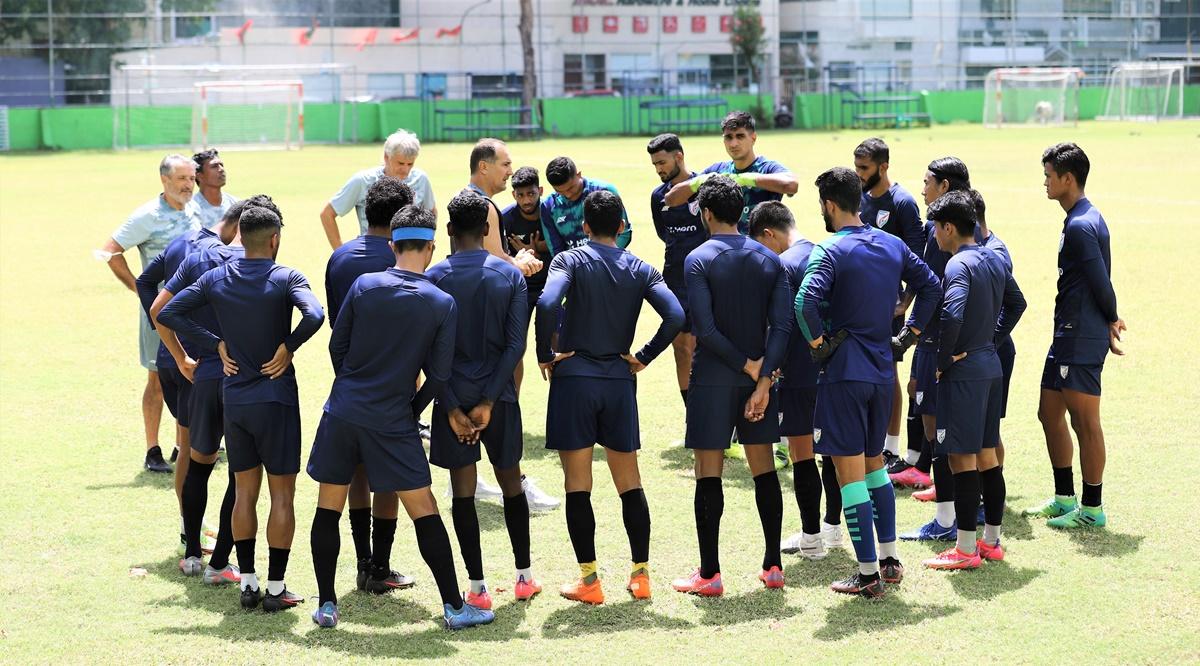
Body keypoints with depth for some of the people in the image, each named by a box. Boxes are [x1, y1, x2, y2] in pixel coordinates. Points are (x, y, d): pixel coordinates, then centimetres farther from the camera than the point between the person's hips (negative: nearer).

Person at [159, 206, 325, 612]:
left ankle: (247, 583, 15)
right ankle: (275, 589, 4)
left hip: (234, 399, 4)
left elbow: (168, 313, 1)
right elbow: (314, 315, -28)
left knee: (245, 493, 14)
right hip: (275, 399, -4)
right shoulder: (286, 278, -10)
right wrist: (287, 348, -12)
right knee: (281, 495, 3)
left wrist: (217, 346, 3)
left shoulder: (216, 279, 3)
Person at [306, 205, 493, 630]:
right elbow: (439, 374, -3)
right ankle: (454, 607, 7)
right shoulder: (442, 304, -5)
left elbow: (337, 346, 4)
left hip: (342, 413, 1)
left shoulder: (364, 285, -3)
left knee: (328, 508, 12)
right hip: (393, 421, -1)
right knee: (423, 511, 5)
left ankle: (326, 605, 14)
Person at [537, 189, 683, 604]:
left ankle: (588, 580, 3)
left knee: (577, 484, 2)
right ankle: (640, 574, 12)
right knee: (629, 482, 12)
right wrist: (644, 357, 2)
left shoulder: (571, 261, -4)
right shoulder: (641, 270, 5)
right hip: (620, 382, 3)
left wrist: (546, 354, -10)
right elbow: (675, 316, -9)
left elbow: (548, 304, -23)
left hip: (574, 379, -3)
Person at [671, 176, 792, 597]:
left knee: (709, 475, 0)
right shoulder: (769, 260, 5)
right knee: (764, 470, 12)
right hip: (758, 379, 5)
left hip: (712, 380, -4)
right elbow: (781, 326, -4)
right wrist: (763, 380, -8)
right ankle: (773, 566, 16)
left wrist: (749, 366, -9)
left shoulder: (699, 260, -9)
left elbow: (705, 329, -17)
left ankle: (709, 574, 2)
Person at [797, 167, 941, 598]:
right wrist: (911, 332, 15)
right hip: (883, 370, 7)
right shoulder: (893, 246, 7)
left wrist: (817, 343, -14)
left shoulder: (830, 251, -14)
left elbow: (806, 302, -28)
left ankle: (868, 574, 0)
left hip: (844, 372, -7)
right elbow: (931, 286, 13)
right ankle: (889, 558, 23)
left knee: (850, 472, -2)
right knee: (875, 463, 21)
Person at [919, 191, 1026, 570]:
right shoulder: (995, 260, 11)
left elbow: (953, 316, -30)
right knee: (987, 456, 14)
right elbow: (1016, 304, 24)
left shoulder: (958, 265, -17)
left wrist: (942, 361, -17)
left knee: (962, 458, -4)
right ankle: (991, 541, 21)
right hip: (991, 367, 9)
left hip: (964, 370, -9)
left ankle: (966, 550, -1)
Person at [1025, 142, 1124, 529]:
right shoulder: (1085, 219, 15)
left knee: (1085, 422, -3)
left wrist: (1109, 323, -3)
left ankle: (1092, 509, 5)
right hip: (1068, 337, 11)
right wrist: (1110, 321, 10)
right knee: (1049, 414, 16)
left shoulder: (1081, 226, -18)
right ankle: (1064, 498, 25)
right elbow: (1101, 282, 16)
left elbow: (1101, 283, -17)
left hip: (1082, 339, -11)